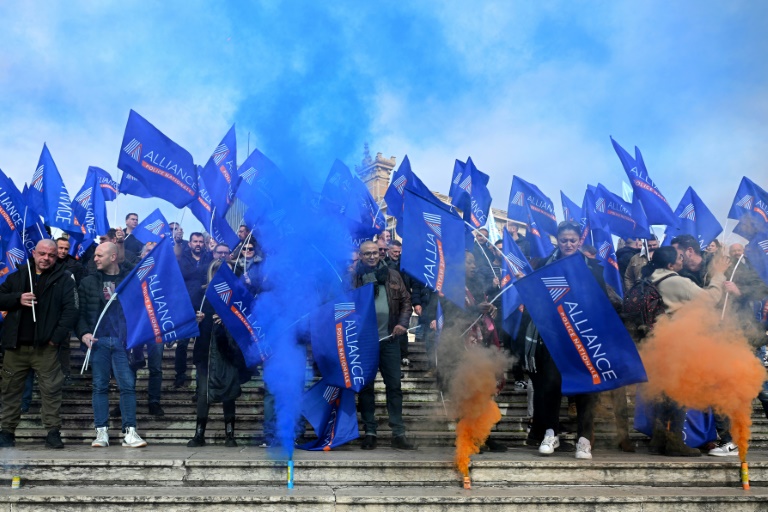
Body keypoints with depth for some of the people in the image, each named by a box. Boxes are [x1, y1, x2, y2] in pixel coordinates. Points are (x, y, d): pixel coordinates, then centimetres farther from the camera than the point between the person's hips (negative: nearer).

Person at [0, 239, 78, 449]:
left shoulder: (64, 278, 1)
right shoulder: (18, 275, 12)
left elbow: (71, 309, -6)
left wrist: (58, 336, -13)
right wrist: (17, 298, -8)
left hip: (46, 346, -3)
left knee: (51, 390, -2)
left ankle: (53, 432, 6)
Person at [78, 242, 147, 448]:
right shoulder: (88, 282, 12)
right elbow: (80, 312, 9)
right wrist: (84, 333, -7)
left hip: (124, 341, -1)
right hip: (98, 341, 1)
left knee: (128, 385, -4)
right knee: (100, 386, 2)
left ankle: (130, 432, -1)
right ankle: (101, 432, 6)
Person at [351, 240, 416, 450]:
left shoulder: (392, 275, 8)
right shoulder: (353, 278, 0)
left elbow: (405, 300, 11)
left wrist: (403, 322, -4)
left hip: (389, 339, 2)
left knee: (394, 386, 4)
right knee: (366, 387, 6)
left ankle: (398, 434, 9)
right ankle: (369, 433, 15)